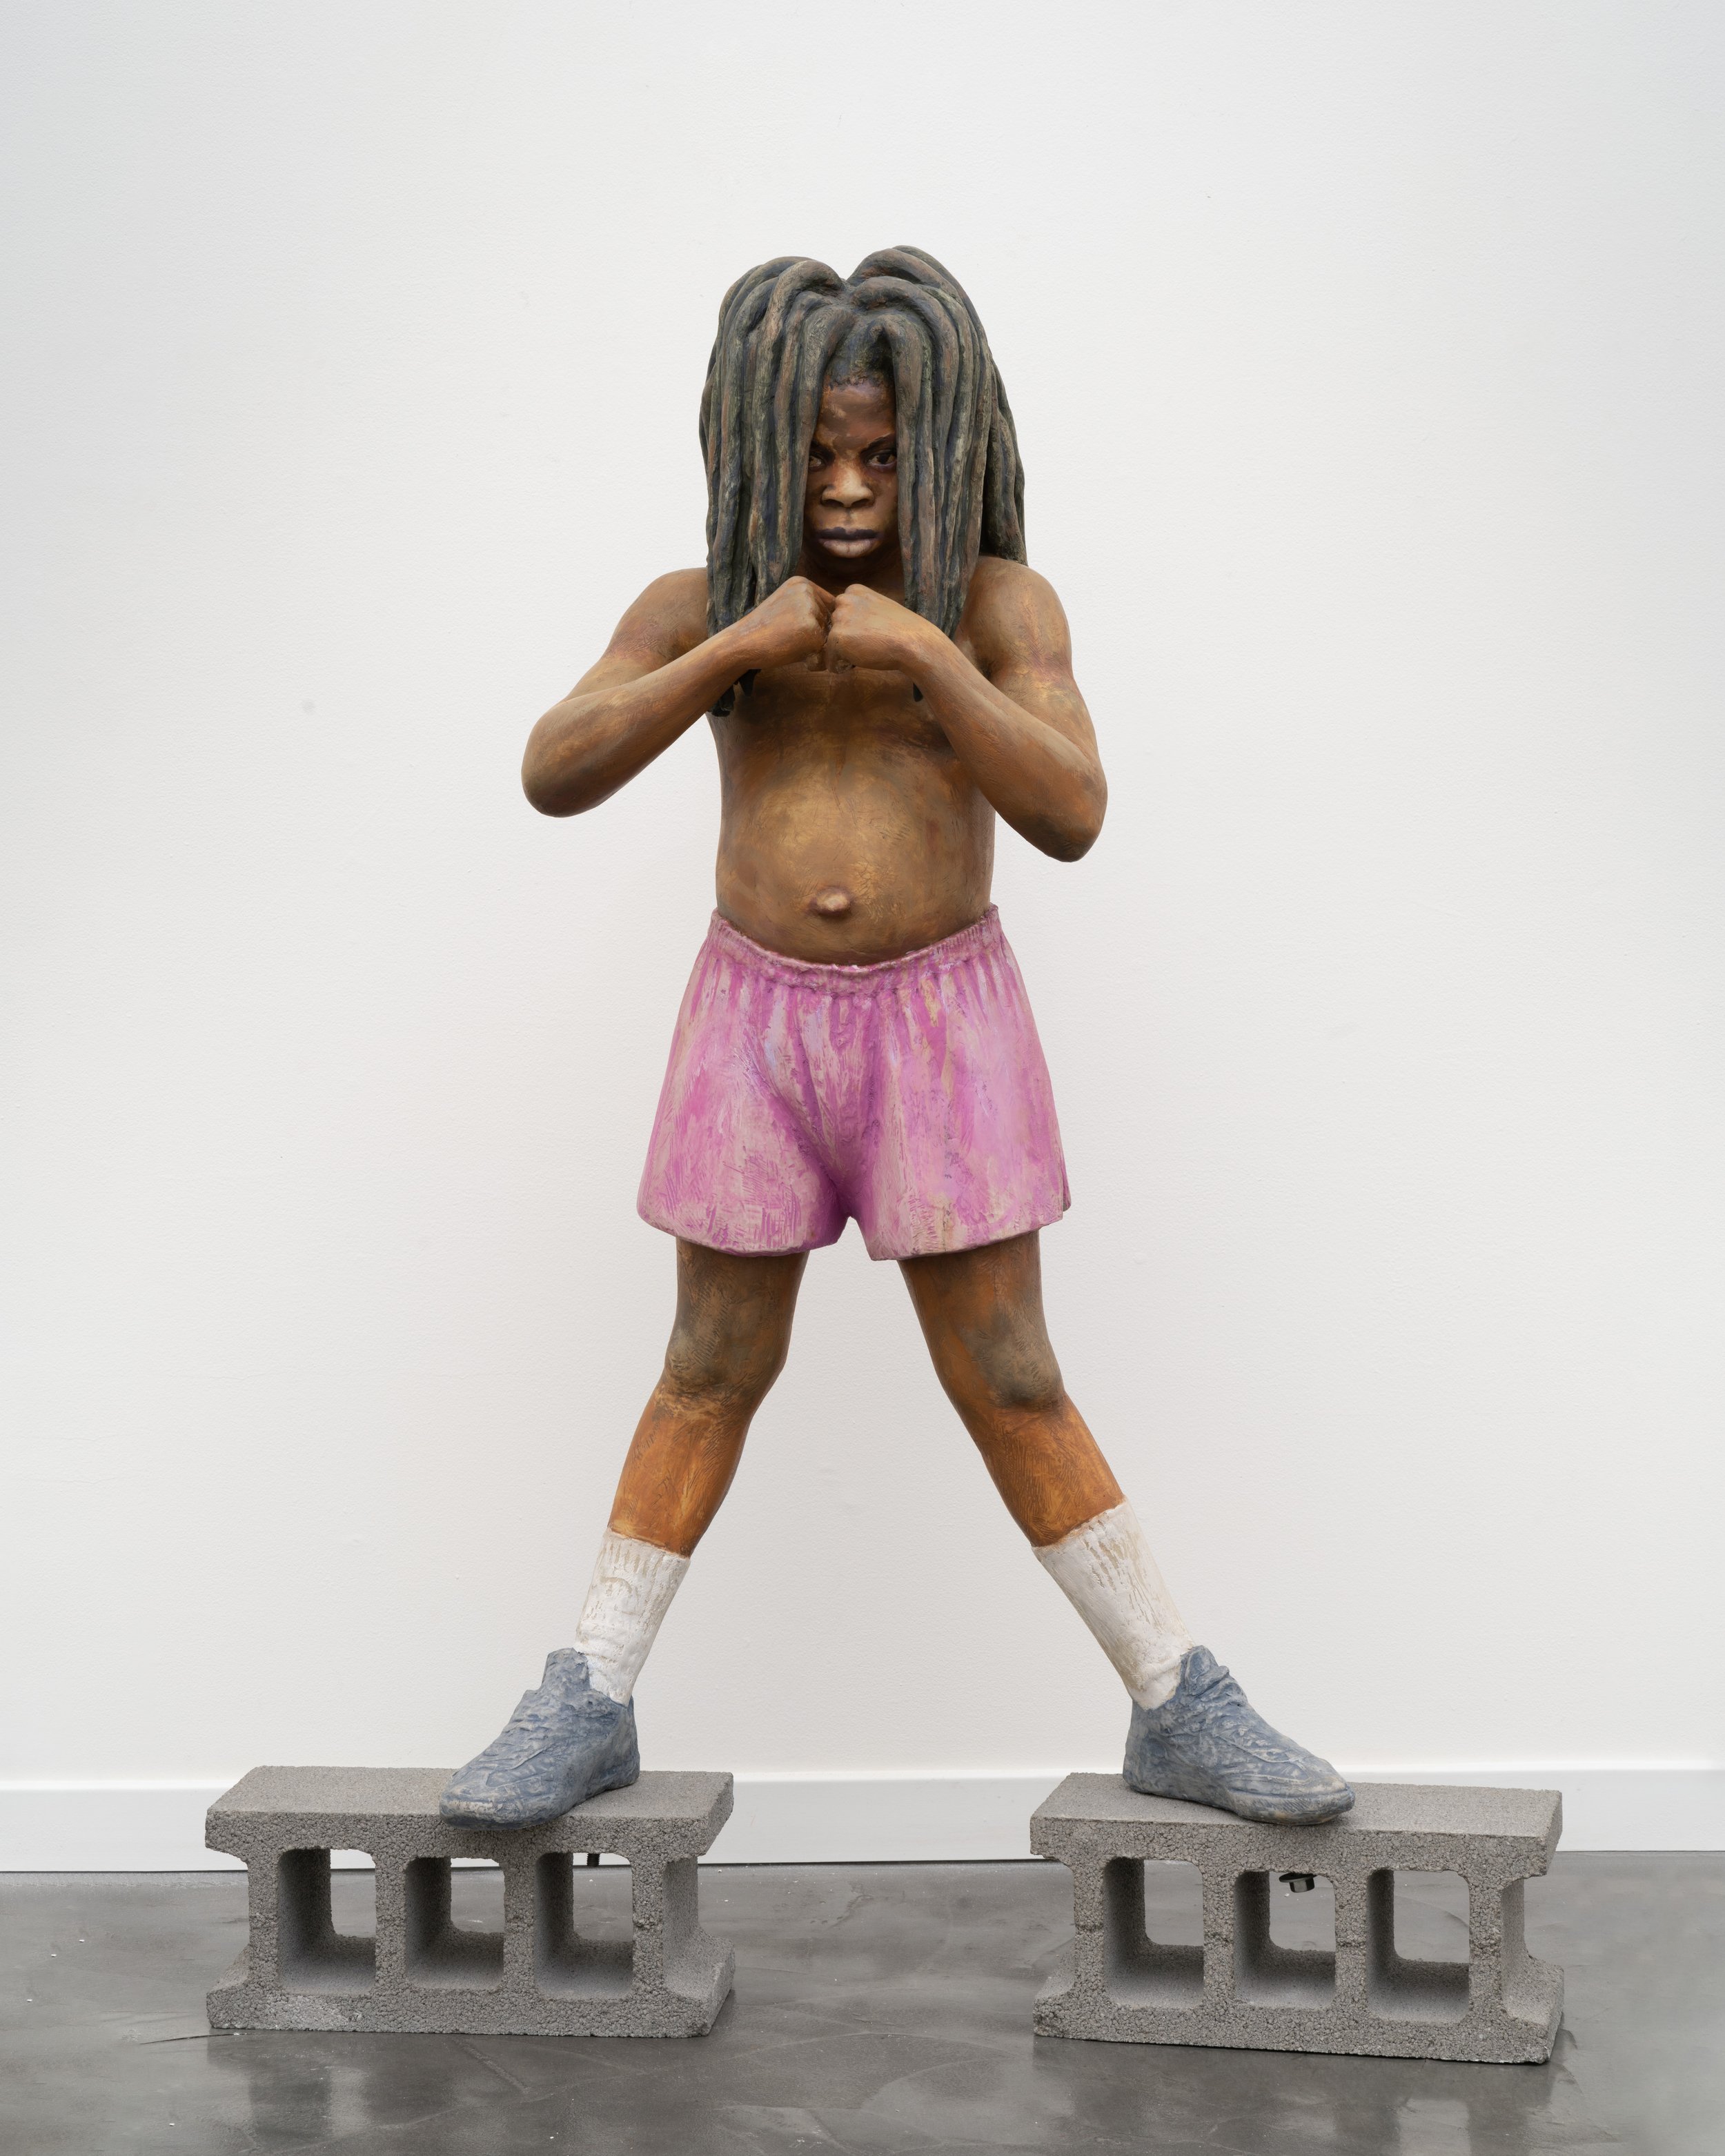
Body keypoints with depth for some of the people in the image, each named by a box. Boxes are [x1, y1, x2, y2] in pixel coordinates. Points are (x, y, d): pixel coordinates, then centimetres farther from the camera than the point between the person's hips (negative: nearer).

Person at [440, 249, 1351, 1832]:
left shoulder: (1001, 602, -5)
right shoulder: (698, 607, 0)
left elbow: (1071, 815, -16)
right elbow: (553, 778, -10)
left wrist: (926, 656, -28)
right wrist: (738, 651, -22)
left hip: (942, 1018, -1)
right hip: (757, 1014, 2)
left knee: (1011, 1385, 0)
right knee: (714, 1371, 8)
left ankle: (1181, 1712, 10)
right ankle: (589, 1708, 19)